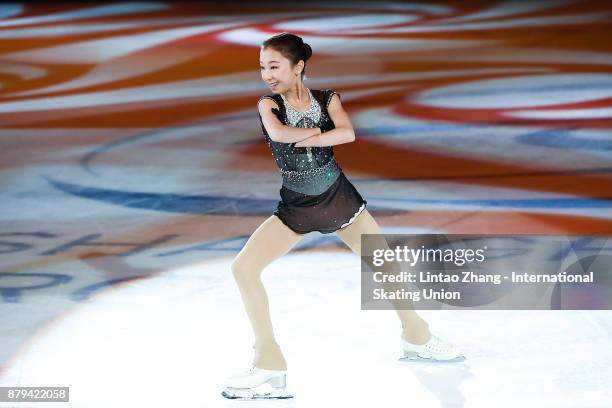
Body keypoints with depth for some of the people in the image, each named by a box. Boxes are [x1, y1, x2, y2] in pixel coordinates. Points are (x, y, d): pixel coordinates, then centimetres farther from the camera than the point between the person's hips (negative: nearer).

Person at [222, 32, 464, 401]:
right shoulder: (268, 104, -7)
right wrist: (320, 130, -18)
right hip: (295, 207, 0)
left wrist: (301, 139, -25)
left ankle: (417, 335, 35)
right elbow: (277, 133, -29)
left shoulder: (327, 99, -6)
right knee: (243, 267, -17)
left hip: (338, 197, 1)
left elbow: (348, 134, -25)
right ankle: (270, 365, -12)